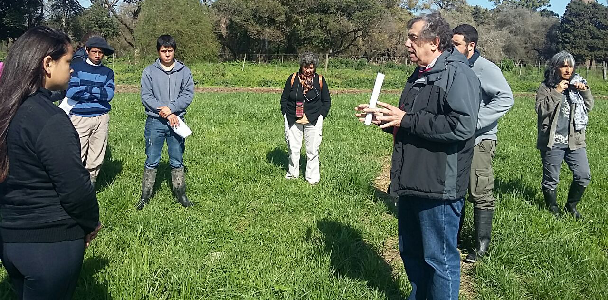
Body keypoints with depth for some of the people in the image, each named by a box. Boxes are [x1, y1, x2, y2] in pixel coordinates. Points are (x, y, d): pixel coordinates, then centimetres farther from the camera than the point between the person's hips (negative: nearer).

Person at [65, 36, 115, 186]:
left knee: (96, 159, 6)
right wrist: (98, 93, -7)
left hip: (101, 118, 3)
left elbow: (109, 94, -3)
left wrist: (86, 89, -8)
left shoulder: (107, 72, 13)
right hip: (79, 117, -3)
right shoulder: (76, 67, 5)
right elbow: (70, 91, -9)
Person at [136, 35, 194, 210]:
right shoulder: (149, 71, 2)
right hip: (155, 122, -1)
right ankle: (145, 196, 12)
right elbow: (146, 97, -5)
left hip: (176, 121, 1)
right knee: (151, 161, 3)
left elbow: (188, 94, -2)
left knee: (177, 161, 9)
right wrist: (167, 114, -13)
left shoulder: (184, 71, 6)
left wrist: (171, 108, -15)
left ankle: (180, 194, 18)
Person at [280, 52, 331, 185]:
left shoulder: (320, 80, 1)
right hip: (293, 119, 1)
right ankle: (292, 173, 23)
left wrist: (321, 116, 1)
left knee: (312, 150, 1)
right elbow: (284, 99, 9)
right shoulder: (293, 79, 0)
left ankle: (312, 177, 13)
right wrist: (286, 115, 2)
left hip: (313, 120, 0)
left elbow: (327, 101, 9)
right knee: (293, 148, 5)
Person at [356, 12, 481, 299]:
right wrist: (384, 116, 7)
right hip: (411, 184, 10)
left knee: (440, 259, 5)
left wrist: (406, 120, -21)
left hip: (439, 188, -9)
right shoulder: (419, 76, 15)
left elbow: (461, 127, -28)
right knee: (410, 252, 21)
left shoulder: (458, 74, -14)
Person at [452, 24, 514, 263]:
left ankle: (482, 244, 10)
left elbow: (506, 98, -21)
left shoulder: (485, 68, -13)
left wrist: (474, 122, -24)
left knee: (481, 194, -1)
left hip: (479, 140, -7)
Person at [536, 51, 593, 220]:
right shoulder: (546, 87, -2)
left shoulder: (576, 84, 10)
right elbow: (540, 109, -15)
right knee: (551, 179, 5)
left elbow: (589, 107, 9)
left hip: (575, 140, 4)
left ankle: (571, 205, 22)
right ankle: (553, 209, 25)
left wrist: (585, 91, -8)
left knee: (584, 176, 0)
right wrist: (556, 92, -19)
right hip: (552, 142, -4)